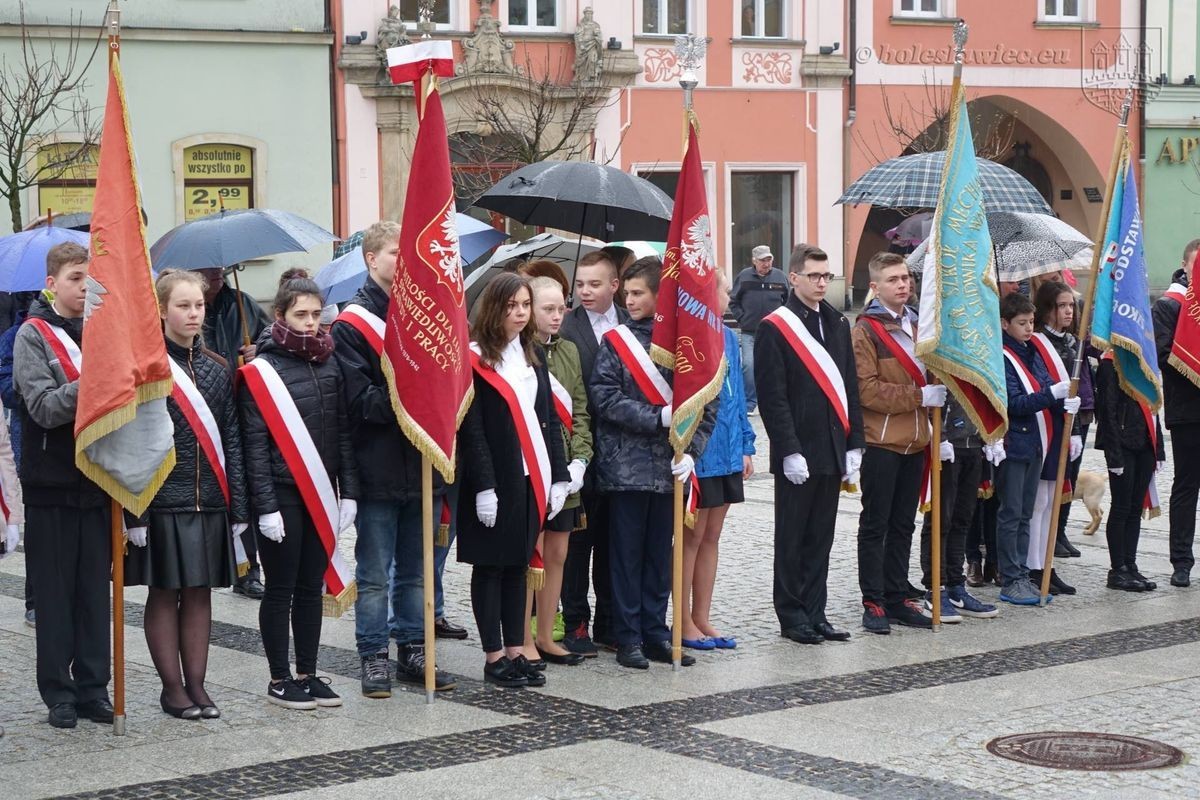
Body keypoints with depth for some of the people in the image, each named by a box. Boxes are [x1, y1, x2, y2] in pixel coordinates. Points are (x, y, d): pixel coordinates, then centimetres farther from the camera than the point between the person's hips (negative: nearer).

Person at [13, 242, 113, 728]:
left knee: (95, 588, 6)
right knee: (55, 592, 2)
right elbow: (44, 408, -15)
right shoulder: (34, 336, -3)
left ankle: (93, 686, 13)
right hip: (52, 485, -4)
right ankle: (57, 692, 9)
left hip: (96, 483, 4)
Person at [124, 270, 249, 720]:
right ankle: (172, 688, 11)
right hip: (162, 501, -4)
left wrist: (238, 507, 5)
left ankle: (196, 684, 15)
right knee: (163, 594, 3)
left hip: (209, 501, 4)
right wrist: (135, 512, -14)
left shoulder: (216, 370, 10)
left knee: (200, 594, 8)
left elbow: (231, 441, 11)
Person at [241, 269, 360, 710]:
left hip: (321, 495, 5)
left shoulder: (329, 364, 8)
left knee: (311, 588, 11)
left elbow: (343, 433, 11)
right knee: (281, 589, 3)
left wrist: (348, 492, 4)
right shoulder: (262, 370, -7)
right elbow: (255, 444, -10)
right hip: (282, 496, -5)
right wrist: (266, 506, -14)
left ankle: (308, 674, 19)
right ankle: (279, 679, 11)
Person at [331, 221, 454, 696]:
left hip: (420, 465, 5)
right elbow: (359, 401, -13)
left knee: (415, 571, 12)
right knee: (374, 574, 3)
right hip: (378, 472, -5)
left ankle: (412, 651, 20)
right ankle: (374, 658, 9)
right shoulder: (351, 324, -5)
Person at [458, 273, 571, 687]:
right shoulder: (475, 359, -8)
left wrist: (558, 475, 8)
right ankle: (494, 657, 5)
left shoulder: (532, 356, 13)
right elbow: (472, 429, -12)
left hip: (529, 477, 6)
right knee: (490, 566, 1)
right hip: (494, 479, -6)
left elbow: (548, 419, 14)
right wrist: (483, 485, -17)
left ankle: (515, 651, 15)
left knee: (517, 564, 10)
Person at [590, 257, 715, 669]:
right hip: (627, 464, -2)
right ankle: (628, 638, 9)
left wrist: (690, 450, -8)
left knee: (660, 553, 10)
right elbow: (605, 396, -8)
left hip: (669, 466, 2)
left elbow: (705, 404, 4)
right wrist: (658, 417, -16)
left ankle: (655, 632, 19)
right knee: (627, 552, 3)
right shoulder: (617, 342, 0)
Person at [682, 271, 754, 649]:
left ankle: (702, 619, 19)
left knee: (711, 536, 12)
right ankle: (685, 622, 10)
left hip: (727, 452, 8)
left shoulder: (729, 338, 11)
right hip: (699, 454, -8)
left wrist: (746, 446, 13)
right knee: (692, 536, 1)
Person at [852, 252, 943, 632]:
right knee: (875, 525, 0)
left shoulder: (917, 325, 15)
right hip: (881, 442, -7)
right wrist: (919, 396, -17)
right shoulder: (867, 330, -7)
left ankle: (896, 598, 17)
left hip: (914, 442, 7)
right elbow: (867, 389, -15)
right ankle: (873, 602, 4)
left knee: (903, 525, 11)